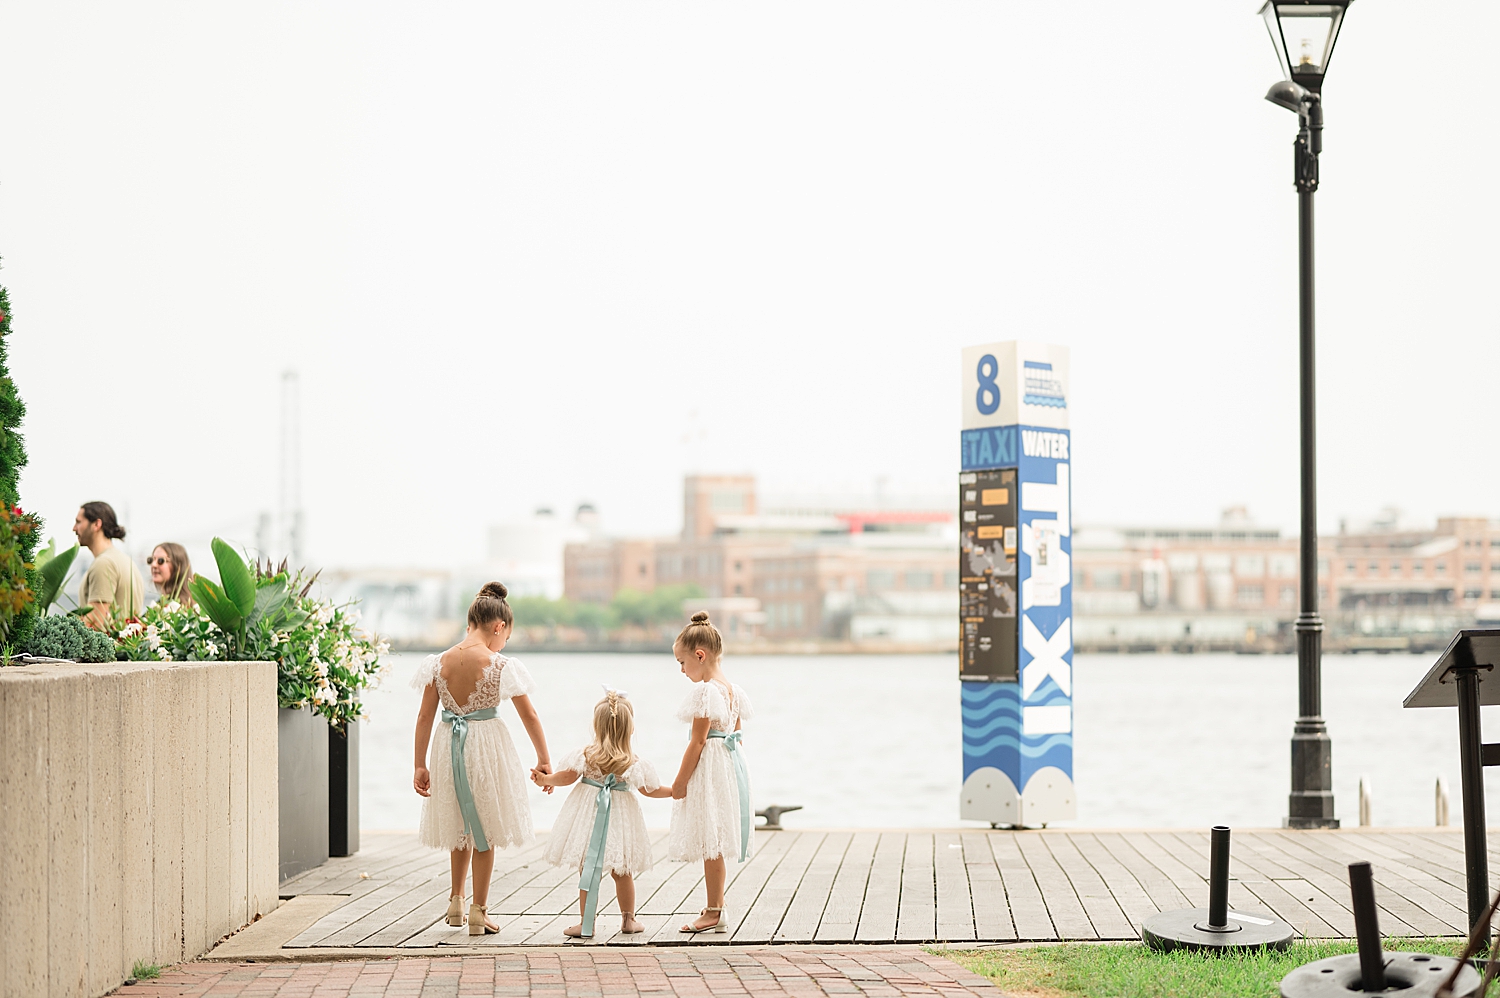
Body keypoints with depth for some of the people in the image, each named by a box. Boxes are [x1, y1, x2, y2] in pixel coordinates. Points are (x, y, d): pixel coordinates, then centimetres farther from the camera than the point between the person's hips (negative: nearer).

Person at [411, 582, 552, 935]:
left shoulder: (439, 663, -4)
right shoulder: (501, 666, -12)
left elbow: (425, 716, -1)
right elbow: (529, 714, -6)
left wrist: (419, 765, 5)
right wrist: (544, 760, 4)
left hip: (449, 748, 3)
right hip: (487, 745, -3)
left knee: (461, 826, 24)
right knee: (484, 831, 10)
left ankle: (456, 900, 33)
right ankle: (478, 912, 14)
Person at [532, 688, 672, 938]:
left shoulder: (586, 756, -8)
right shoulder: (634, 764, -6)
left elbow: (567, 776, -7)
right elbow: (651, 790, 3)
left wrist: (545, 780, 11)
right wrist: (676, 791, 19)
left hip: (589, 818, -1)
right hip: (620, 818, 1)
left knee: (589, 871, 2)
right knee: (622, 873, 13)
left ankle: (586, 923, 2)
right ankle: (628, 920, 21)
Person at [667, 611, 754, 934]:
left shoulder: (705, 691, -16)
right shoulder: (733, 690, 11)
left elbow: (698, 741, -17)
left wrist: (680, 782, -12)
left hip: (708, 768, -9)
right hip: (732, 764, 9)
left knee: (709, 841, -4)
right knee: (713, 842, 13)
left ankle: (714, 912, -1)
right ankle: (716, 909, 17)